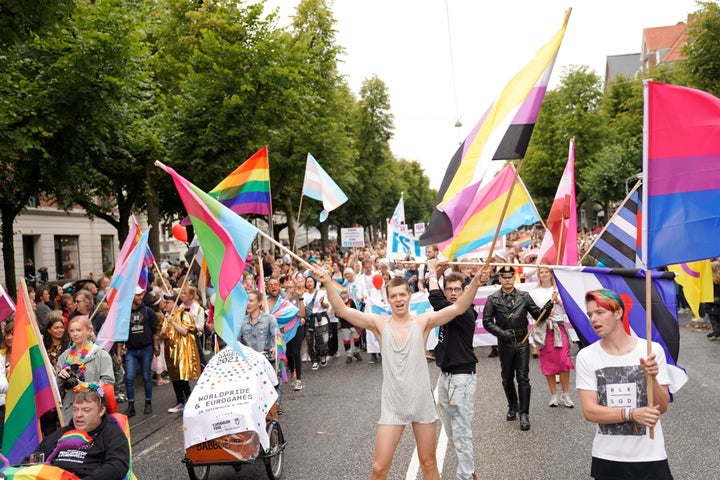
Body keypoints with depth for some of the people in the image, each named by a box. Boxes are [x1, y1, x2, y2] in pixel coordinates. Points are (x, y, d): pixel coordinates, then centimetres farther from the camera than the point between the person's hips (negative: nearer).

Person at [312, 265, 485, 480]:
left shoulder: (423, 322, -4)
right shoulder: (379, 323, -3)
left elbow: (458, 307, -13)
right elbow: (342, 310, -11)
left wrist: (475, 284, -29)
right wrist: (328, 283, -25)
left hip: (422, 402, 0)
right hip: (392, 405, 0)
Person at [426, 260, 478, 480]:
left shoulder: (465, 314, -17)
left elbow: (436, 300, -29)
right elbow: (436, 296, 18)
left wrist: (432, 272, -16)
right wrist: (435, 273, 2)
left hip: (461, 378, -9)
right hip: (445, 376, 9)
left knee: (462, 433, -5)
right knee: (450, 431, 16)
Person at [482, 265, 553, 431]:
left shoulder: (524, 296, 3)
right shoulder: (493, 299, -1)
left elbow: (538, 315, 5)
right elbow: (487, 322, -2)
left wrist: (547, 308, -14)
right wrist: (502, 333, -15)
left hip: (522, 343, 0)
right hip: (505, 344, 1)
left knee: (523, 378, -3)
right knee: (507, 378, 14)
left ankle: (524, 414, 2)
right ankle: (512, 406, 35)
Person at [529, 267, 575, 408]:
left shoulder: (558, 290, 10)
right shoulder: (534, 292, 8)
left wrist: (557, 300, -10)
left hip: (559, 327, 0)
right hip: (542, 329, 0)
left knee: (564, 360, -8)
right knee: (547, 362, 2)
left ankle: (565, 394, 2)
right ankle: (554, 395, 13)